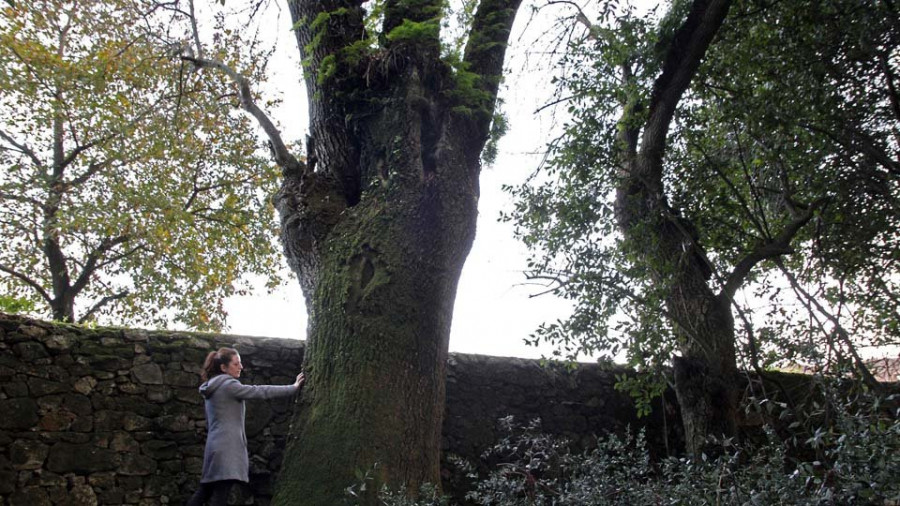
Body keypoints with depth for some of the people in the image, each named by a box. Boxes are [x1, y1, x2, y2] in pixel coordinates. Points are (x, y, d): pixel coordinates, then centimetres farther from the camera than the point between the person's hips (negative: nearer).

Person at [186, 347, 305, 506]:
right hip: (227, 447, -10)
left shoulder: (213, 387, 17)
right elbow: (261, 391, -15)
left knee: (205, 490, 13)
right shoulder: (228, 385, -12)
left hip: (216, 445, 10)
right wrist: (294, 387, -12)